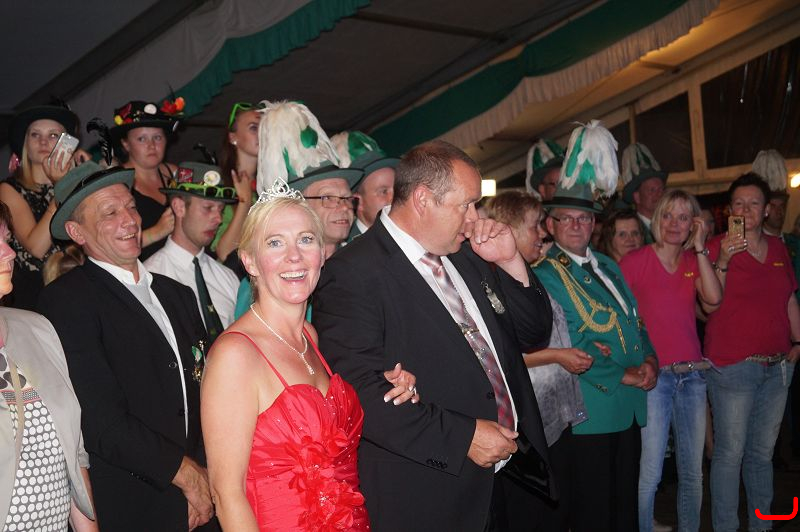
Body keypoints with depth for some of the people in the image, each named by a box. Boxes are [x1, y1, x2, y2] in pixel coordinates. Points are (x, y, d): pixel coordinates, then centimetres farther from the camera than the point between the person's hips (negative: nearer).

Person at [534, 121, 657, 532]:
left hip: (632, 406, 7)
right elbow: (565, 346, -16)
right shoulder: (543, 275, -10)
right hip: (590, 410, -7)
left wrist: (649, 359, -1)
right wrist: (621, 376, -15)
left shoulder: (608, 266, 15)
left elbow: (636, 321, 18)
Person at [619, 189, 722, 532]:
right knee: (649, 474, -6)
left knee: (692, 472, 11)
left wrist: (700, 248, -5)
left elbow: (713, 300, -6)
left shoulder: (694, 262, 11)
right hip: (652, 375, -5)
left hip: (692, 373, 5)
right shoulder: (635, 260, -3)